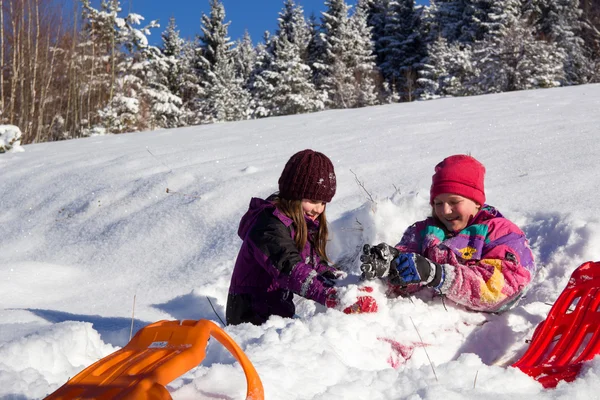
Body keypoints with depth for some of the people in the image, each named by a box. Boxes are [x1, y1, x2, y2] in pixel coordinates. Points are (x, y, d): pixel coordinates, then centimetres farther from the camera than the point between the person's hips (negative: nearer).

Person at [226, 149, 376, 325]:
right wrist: (332, 296, -44)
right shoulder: (268, 226, -18)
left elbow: (317, 264, 9)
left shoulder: (304, 224, 11)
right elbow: (290, 269, -32)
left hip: (279, 313, 9)